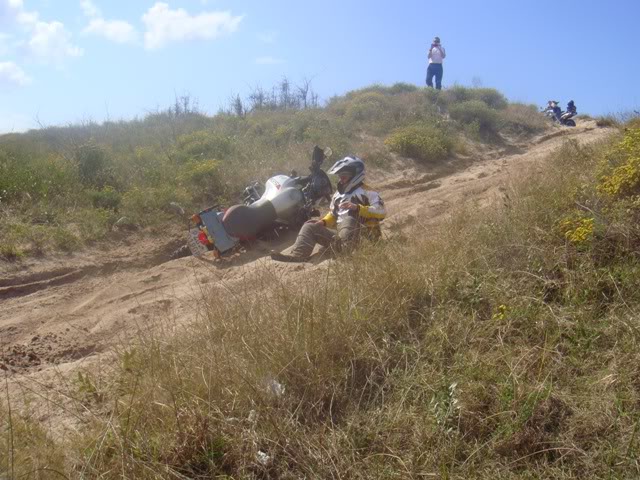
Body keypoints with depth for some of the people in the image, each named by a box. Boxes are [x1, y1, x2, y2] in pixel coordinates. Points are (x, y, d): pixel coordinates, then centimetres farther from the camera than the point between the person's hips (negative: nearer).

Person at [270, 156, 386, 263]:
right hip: (340, 237, 7)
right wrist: (323, 222, 7)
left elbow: (381, 212, -15)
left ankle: (346, 246, -54)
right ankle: (298, 255, -21)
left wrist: (358, 208, -25)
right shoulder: (339, 193, 20)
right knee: (310, 226, 1)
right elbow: (333, 213, 30)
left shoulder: (366, 192, -3)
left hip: (362, 237, -7)